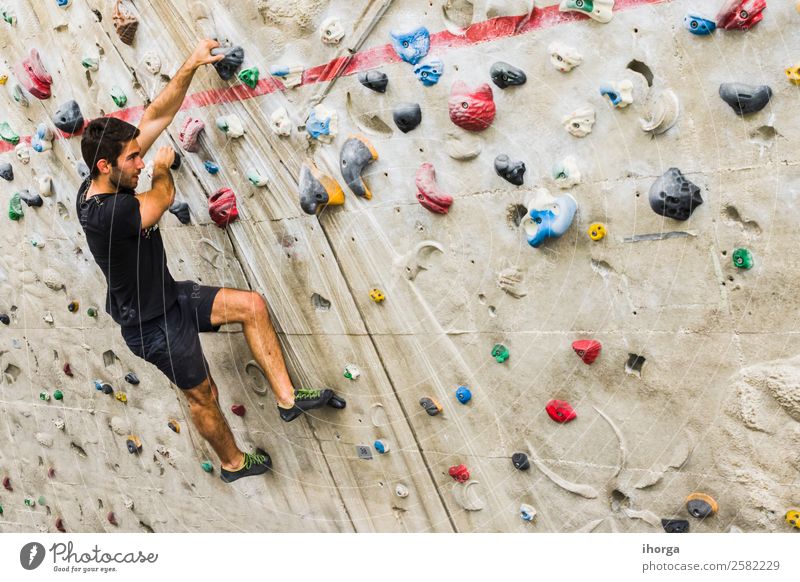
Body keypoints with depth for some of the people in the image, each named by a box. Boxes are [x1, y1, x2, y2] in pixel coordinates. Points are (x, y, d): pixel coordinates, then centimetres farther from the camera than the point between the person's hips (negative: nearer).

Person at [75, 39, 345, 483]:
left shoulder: (104, 182, -7)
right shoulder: (105, 212, -34)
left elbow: (157, 115, -7)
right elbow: (163, 198, -17)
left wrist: (191, 65, -13)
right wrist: (161, 168, 5)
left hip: (170, 297, 9)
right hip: (152, 325, -9)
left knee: (252, 305, 2)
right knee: (203, 395, 11)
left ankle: (287, 398, 8)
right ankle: (233, 463, 38)